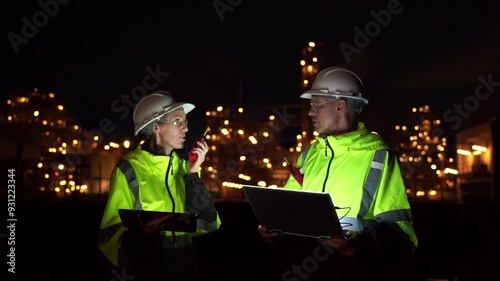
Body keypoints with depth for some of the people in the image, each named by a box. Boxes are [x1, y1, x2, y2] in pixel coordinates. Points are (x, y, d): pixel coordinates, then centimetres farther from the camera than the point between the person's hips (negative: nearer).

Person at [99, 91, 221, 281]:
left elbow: (207, 224, -1)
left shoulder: (184, 167, 6)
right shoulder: (129, 170, -6)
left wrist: (193, 174, -7)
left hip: (186, 264, 4)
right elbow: (112, 231, -9)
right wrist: (141, 233, -27)